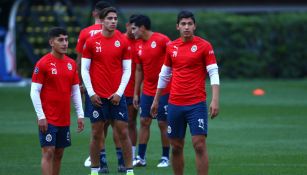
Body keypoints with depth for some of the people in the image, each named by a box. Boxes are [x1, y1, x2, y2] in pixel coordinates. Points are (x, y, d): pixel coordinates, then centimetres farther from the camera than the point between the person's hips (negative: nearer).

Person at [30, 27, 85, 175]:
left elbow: (76, 91, 14)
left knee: (59, 153, 10)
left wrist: (80, 114, 9)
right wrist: (41, 116, -15)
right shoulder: (43, 63, -9)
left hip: (65, 119, 6)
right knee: (48, 152, -9)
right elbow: (34, 91, -10)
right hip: (48, 119, -6)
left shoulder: (71, 64, 9)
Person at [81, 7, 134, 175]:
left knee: (123, 132, -1)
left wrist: (119, 92, -6)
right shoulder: (91, 42, 0)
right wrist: (91, 93, -6)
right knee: (96, 134, 4)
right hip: (97, 96, 0)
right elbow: (84, 69, 1)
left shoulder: (123, 42, 2)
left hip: (117, 96, 0)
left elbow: (127, 70, 2)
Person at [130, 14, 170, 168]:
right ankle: (141, 157, 9)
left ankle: (165, 158, 10)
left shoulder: (161, 40, -13)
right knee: (144, 122, 4)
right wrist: (136, 93, 11)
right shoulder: (138, 46, 7)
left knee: (163, 123, 0)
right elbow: (139, 70, 13)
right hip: (147, 91, 6)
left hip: (164, 90, -6)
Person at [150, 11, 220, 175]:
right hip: (175, 104, 4)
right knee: (176, 146, 7)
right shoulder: (171, 47, 9)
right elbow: (164, 75, 19)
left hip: (197, 104, -4)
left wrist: (215, 100, -18)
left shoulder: (204, 46, -4)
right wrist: (156, 100, 21)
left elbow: (214, 74, -8)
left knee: (199, 144, -11)